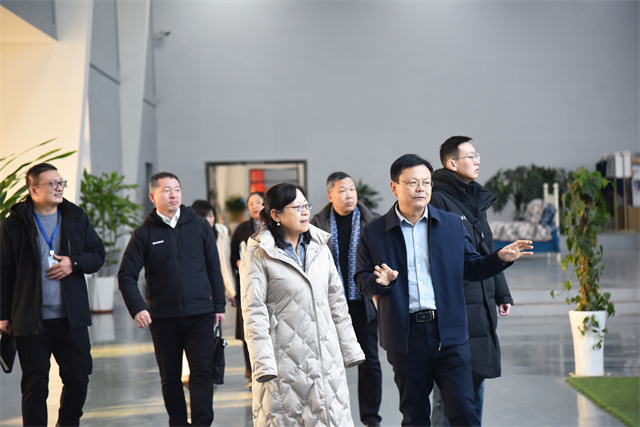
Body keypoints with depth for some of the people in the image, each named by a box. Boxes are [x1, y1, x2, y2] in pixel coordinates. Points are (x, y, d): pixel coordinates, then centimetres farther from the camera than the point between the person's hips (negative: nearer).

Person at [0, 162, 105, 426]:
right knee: (35, 385, 2)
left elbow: (98, 254, 12)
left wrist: (74, 263, -9)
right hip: (30, 320, -3)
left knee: (78, 377, 6)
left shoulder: (76, 219, 10)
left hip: (71, 317, 3)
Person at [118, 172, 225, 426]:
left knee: (202, 372, -8)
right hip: (163, 317, 0)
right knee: (170, 378, 8)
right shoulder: (144, 233, 3)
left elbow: (213, 269, 11)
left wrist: (218, 305, 8)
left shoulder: (199, 226, 6)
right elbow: (126, 275, 2)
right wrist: (137, 308, -12)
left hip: (199, 313, 0)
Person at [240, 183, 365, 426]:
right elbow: (253, 313, -8)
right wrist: (263, 365, -15)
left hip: (326, 358, 5)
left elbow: (337, 302, 17)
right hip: (285, 359, -5)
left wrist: (350, 350, 15)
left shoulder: (319, 248, 13)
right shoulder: (258, 256, -4)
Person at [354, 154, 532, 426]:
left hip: (449, 334, 0)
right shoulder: (374, 233, 3)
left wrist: (500, 258, -6)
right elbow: (361, 281, 5)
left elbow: (470, 269, 12)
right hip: (405, 337, 0)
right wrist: (381, 281, -17)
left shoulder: (452, 225, 8)